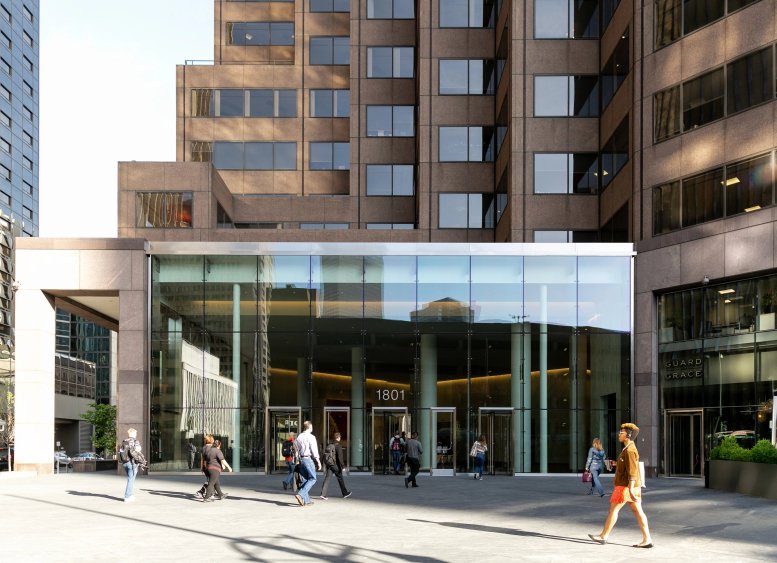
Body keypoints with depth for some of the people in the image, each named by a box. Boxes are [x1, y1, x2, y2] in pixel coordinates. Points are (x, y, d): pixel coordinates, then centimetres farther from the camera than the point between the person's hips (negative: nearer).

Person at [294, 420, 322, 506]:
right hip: (308, 459, -7)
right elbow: (314, 451, -11)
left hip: (301, 459, 7)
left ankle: (306, 500, 10)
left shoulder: (298, 437, 11)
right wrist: (318, 462, -6)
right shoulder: (311, 437, -8)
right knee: (312, 479, -3)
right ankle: (300, 494, -19)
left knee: (305, 479, 11)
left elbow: (297, 449, 10)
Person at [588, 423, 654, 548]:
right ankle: (647, 539, 1)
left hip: (626, 486, -10)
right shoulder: (629, 449, 16)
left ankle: (603, 536, 9)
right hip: (627, 485, 10)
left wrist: (631, 489, -27)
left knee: (613, 509, 0)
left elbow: (632, 471, -23)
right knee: (638, 511, 5)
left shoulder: (629, 451, -16)